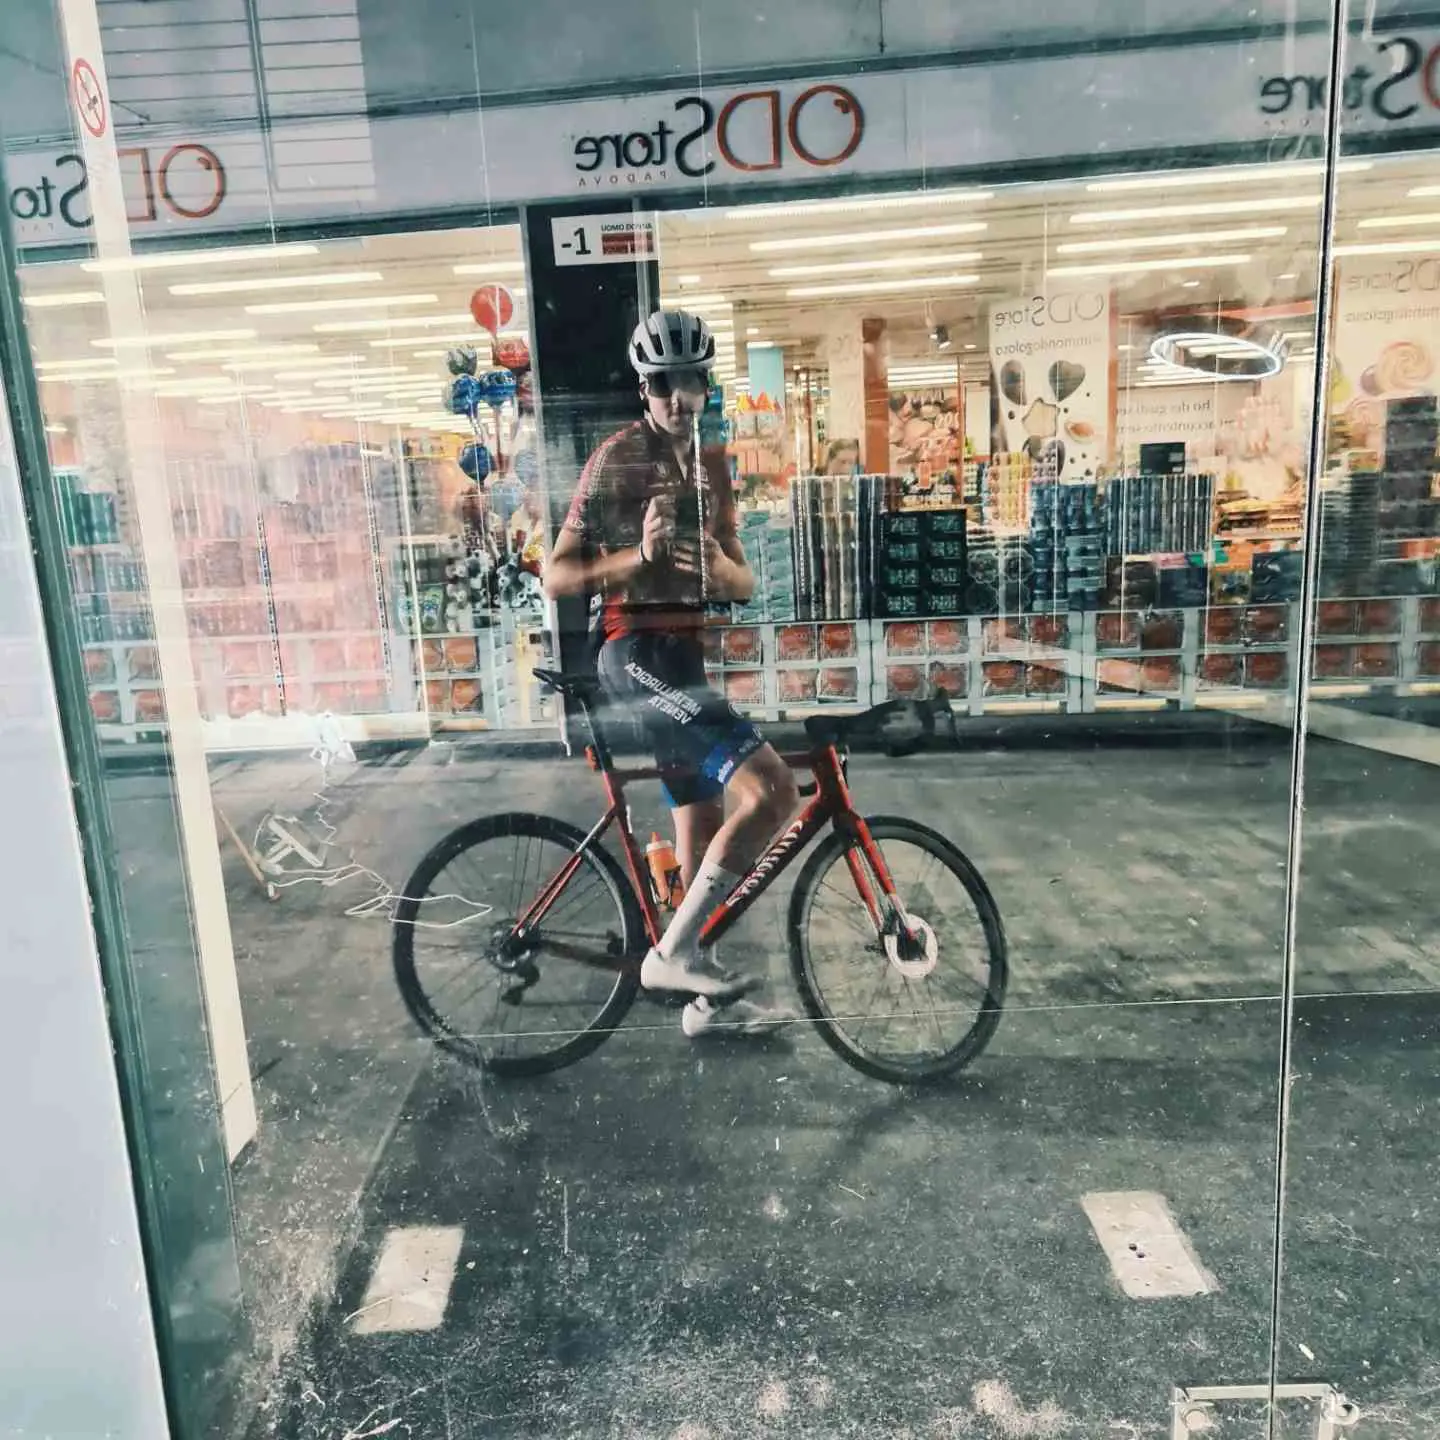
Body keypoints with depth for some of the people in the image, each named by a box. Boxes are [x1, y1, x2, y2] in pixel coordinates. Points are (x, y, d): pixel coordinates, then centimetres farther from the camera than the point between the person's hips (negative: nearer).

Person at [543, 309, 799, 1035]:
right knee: (773, 790, -20)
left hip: (687, 654, 8)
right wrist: (637, 556, -24)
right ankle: (672, 952, -9)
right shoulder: (617, 457, -6)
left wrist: (719, 566, -10)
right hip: (639, 653, -8)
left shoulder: (710, 463, 16)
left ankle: (707, 992, 26)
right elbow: (556, 575, -9)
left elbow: (742, 583, 13)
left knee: (702, 828, 12)